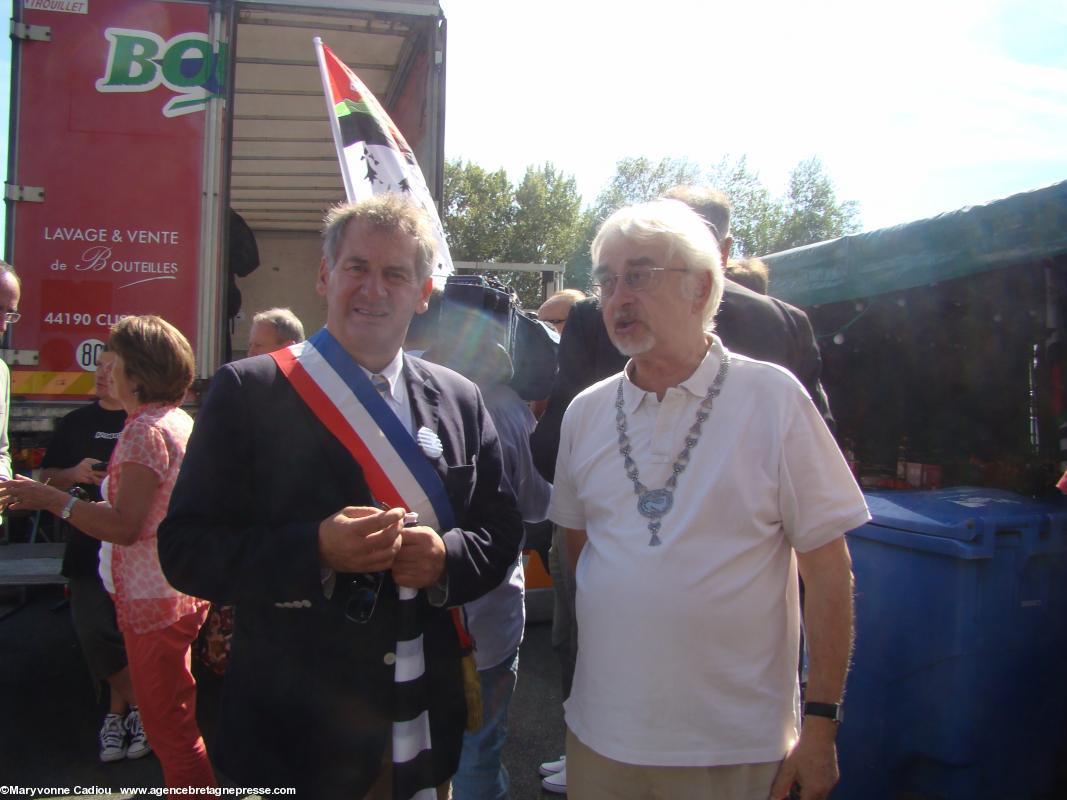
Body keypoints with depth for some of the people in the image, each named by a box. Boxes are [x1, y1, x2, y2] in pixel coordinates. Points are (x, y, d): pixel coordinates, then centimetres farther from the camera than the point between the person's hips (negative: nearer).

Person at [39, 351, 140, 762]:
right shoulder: (75, 423, 14)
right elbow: (46, 478, 17)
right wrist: (74, 474, -4)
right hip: (88, 546, 3)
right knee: (93, 627, -4)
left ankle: (118, 708, 20)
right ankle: (134, 705, 18)